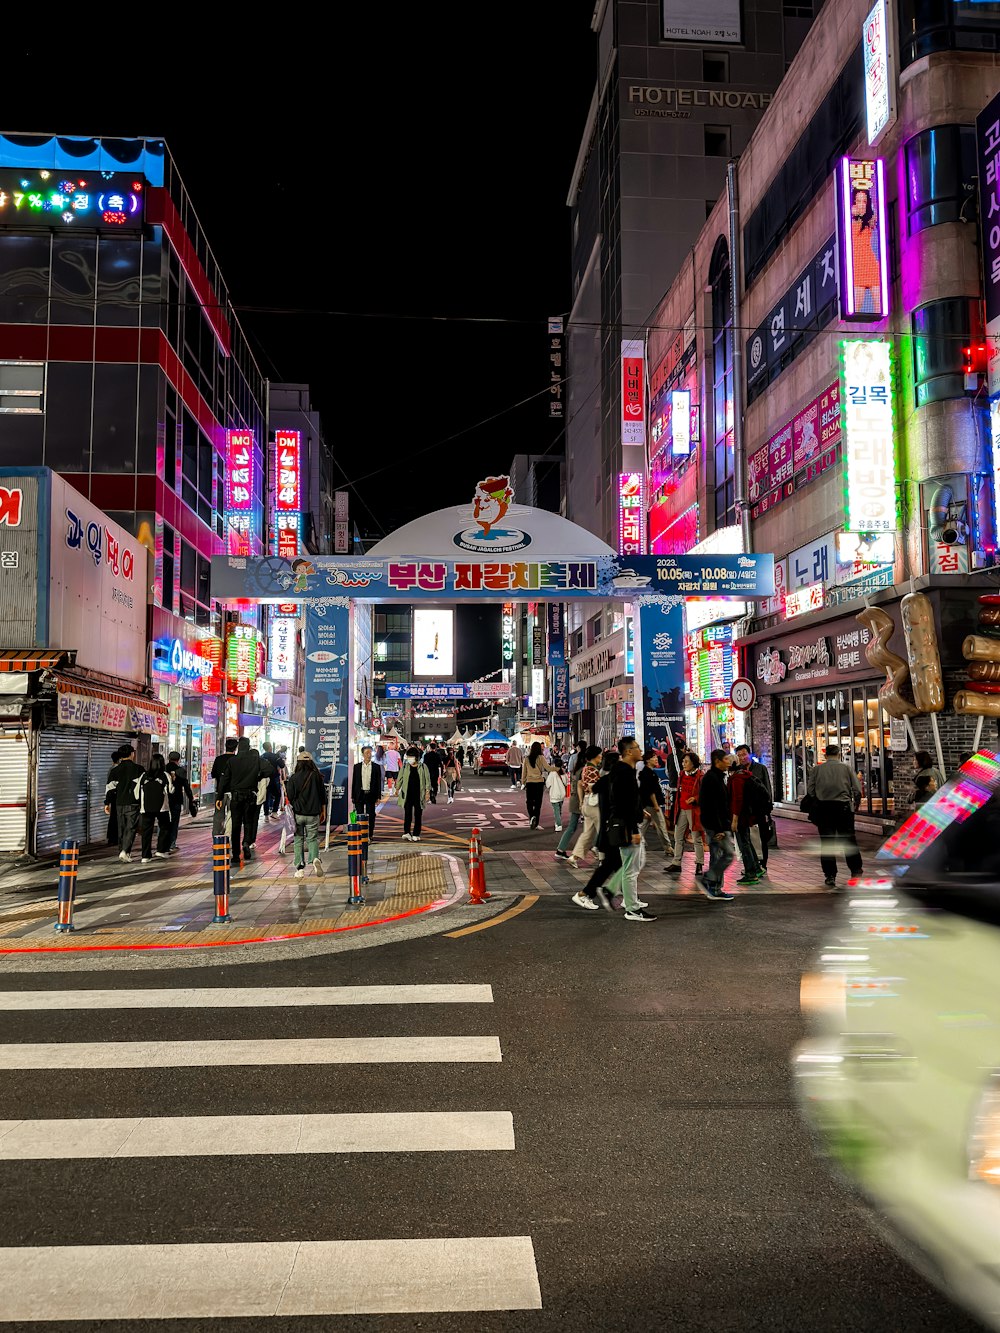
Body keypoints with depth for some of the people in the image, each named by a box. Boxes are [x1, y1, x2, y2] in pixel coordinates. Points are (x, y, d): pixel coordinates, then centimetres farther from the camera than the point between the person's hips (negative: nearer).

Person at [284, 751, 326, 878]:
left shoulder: (293, 778, -6)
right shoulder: (317, 776, -2)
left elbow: (290, 797, -4)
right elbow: (323, 796, 5)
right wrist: (323, 812, 15)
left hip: (298, 814, -1)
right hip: (313, 814, 1)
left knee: (298, 840, 11)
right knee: (312, 839, 9)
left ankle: (300, 868, 8)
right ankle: (315, 858, -20)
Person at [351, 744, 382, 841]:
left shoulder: (376, 767, 3)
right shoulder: (357, 767, 6)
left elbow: (379, 782, 4)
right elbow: (354, 782, 7)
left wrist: (378, 797, -1)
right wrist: (353, 796, 3)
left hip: (371, 795, -1)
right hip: (359, 795, 1)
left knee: (371, 816, 2)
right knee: (359, 816, 2)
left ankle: (370, 836, 10)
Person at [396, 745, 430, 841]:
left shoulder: (423, 767, 2)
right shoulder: (405, 767, 6)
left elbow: (427, 779, 3)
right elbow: (400, 778, 12)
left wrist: (427, 791, -4)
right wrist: (397, 789, 7)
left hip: (419, 795, 0)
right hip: (408, 794, 0)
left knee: (418, 816, 4)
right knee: (407, 815, -7)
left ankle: (416, 835, 10)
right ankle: (406, 833, -9)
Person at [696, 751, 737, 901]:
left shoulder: (720, 777, 16)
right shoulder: (711, 778, -17)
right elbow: (711, 806, -22)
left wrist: (726, 826, 19)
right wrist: (719, 829, -23)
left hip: (721, 824, 10)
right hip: (715, 825, -10)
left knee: (717, 856, 12)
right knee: (729, 854, -9)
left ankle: (715, 889, 16)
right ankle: (707, 879, -3)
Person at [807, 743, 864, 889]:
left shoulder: (817, 769, 2)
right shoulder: (846, 767, 3)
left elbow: (810, 789, -2)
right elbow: (857, 789, 0)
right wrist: (855, 804, 14)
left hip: (823, 807, 0)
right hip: (843, 806, 0)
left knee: (826, 843, 4)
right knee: (849, 840, 12)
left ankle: (830, 876, 4)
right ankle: (856, 870, 17)